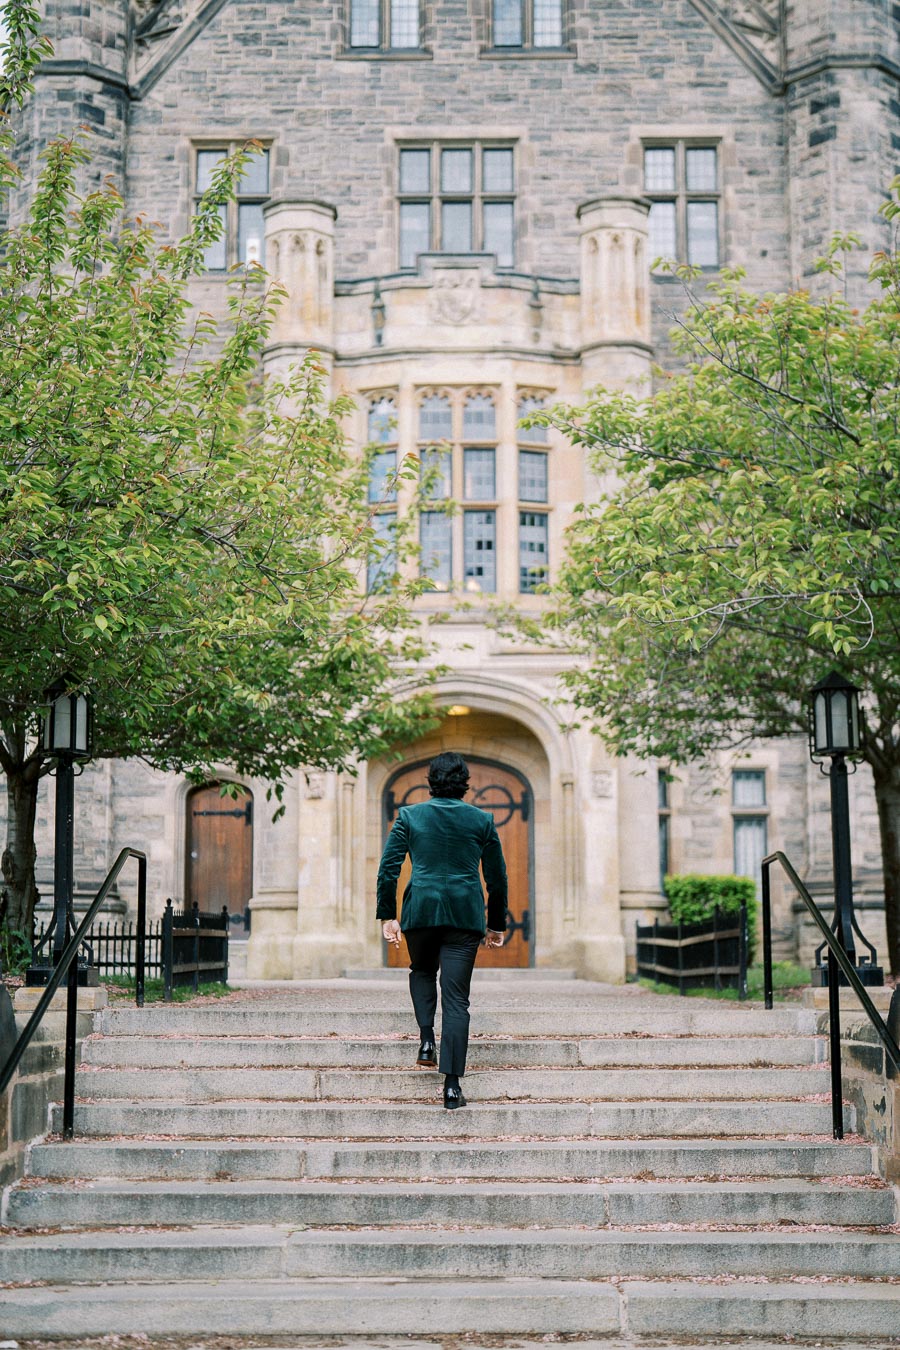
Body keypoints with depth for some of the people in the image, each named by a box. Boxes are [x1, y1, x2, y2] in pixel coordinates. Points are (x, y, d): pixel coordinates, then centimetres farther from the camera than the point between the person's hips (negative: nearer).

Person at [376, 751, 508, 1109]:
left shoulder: (409, 816, 4)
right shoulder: (482, 821, 6)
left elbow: (388, 868, 0)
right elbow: (497, 877, 10)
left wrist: (387, 915, 4)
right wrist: (497, 924, 18)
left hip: (420, 911, 0)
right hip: (465, 914, 0)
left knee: (422, 972, 29)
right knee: (456, 997, 0)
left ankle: (427, 1039, 9)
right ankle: (452, 1086, -6)